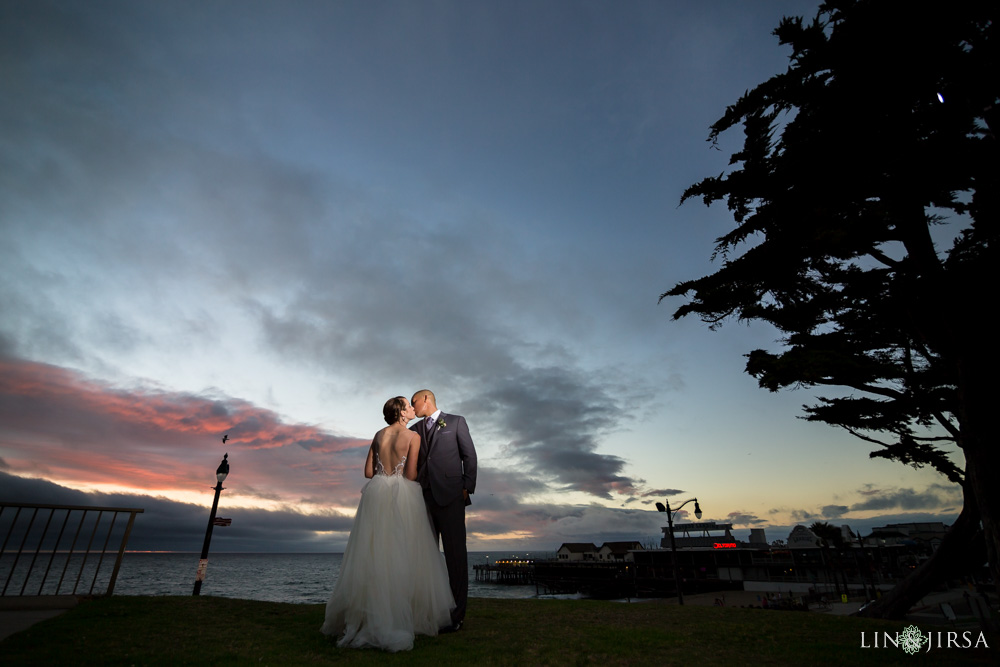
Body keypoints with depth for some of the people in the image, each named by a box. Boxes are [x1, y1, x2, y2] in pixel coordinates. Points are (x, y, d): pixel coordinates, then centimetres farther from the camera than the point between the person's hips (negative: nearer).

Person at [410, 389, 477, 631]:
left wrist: (468, 487, -5)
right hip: (423, 497, 4)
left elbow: (469, 455, 3)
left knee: (455, 554, -3)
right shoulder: (414, 430, 19)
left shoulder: (456, 422, 8)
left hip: (449, 495, -4)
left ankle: (456, 615, 4)